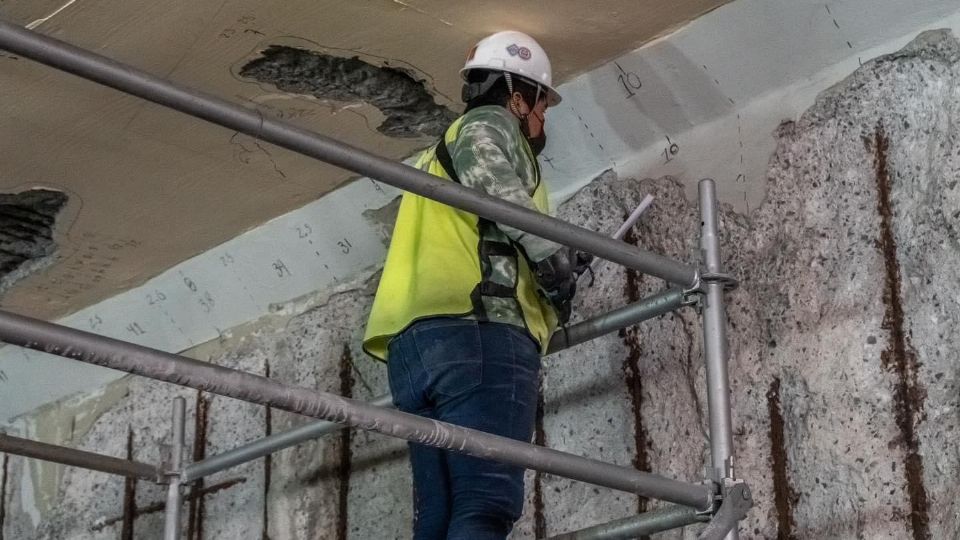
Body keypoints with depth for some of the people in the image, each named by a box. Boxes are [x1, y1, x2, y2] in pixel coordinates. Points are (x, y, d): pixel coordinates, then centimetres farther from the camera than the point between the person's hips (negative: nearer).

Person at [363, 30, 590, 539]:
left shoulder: (436, 156, 38)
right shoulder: (489, 125, 11)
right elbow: (502, 196, -12)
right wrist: (561, 267, -8)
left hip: (413, 346, 8)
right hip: (481, 332, -8)